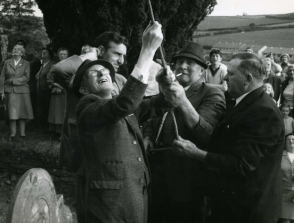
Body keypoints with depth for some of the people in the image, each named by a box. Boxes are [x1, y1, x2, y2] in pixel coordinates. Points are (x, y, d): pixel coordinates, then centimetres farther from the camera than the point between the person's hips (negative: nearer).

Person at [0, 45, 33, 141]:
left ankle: (22, 134, 10)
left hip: (22, 91, -1)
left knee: (22, 113, 2)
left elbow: (26, 78, -6)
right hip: (10, 91, 1)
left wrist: (13, 80, -12)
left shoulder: (26, 64, 5)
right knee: (12, 114, -4)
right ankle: (12, 134, 3)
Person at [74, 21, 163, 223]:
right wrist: (148, 49, -27)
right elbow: (125, 102, -26)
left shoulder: (125, 110, 16)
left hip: (139, 196, 7)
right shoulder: (87, 110, -10)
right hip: (112, 202, -7)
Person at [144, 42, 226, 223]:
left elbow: (205, 133, -22)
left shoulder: (212, 95, -7)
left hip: (186, 180, -6)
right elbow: (152, 121, 26)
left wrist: (183, 100, -34)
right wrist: (147, 137, 3)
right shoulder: (168, 90, 15)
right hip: (157, 175, 6)